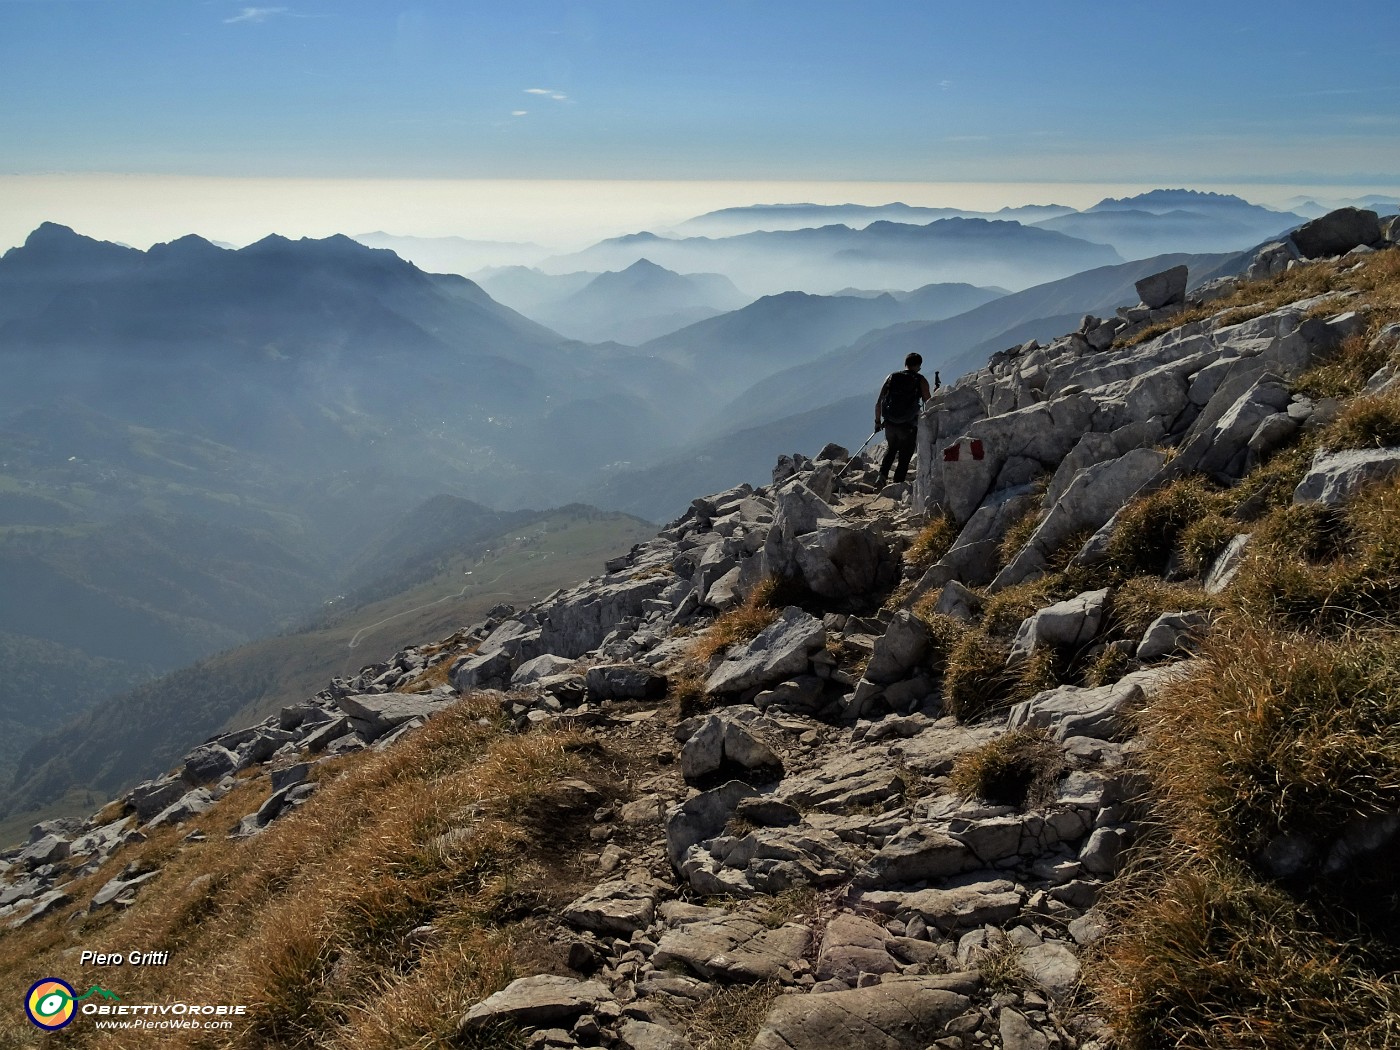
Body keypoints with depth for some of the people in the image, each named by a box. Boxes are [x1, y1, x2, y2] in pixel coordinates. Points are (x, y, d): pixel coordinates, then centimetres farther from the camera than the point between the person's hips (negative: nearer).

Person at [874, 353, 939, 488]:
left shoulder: (892, 377, 4)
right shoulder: (921, 381, -4)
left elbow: (879, 403, 4)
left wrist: (877, 421, 15)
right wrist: (935, 392, 15)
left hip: (889, 424, 3)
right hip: (908, 426, -3)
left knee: (891, 449, 27)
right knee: (904, 457, 9)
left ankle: (883, 474, 8)